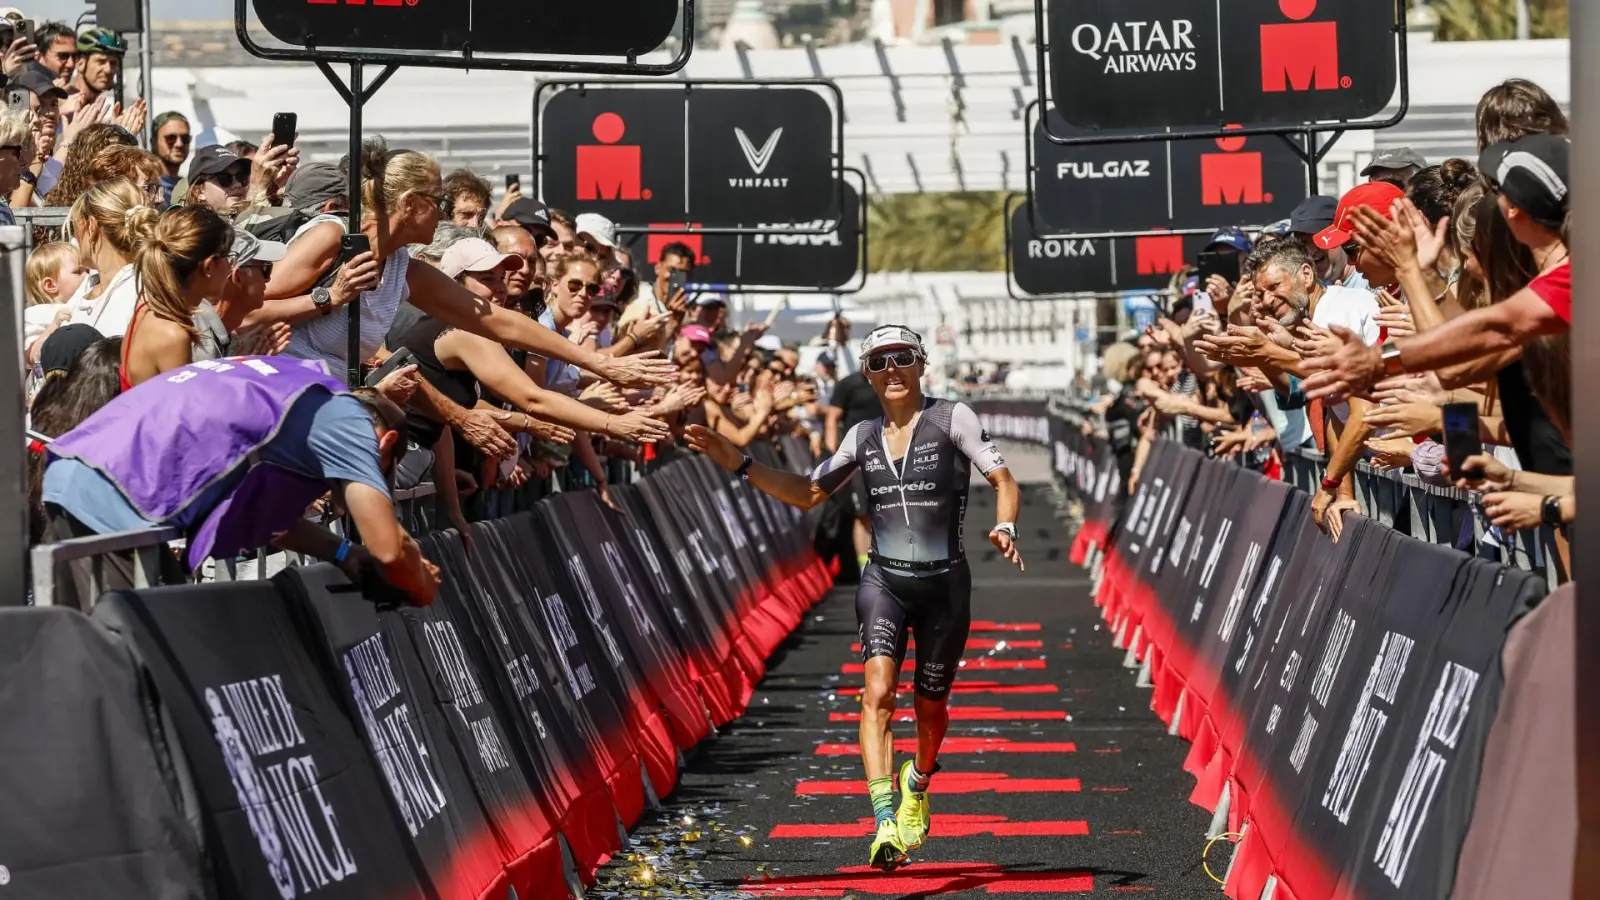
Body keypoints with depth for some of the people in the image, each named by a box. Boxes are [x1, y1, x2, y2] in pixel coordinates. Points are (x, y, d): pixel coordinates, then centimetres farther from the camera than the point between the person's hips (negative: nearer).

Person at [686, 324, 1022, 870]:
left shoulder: (952, 418, -3)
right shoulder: (864, 437, 9)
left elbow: (1002, 479, -6)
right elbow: (808, 494, 17)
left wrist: (1005, 527, -27)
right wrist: (738, 464, 9)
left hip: (945, 585, -2)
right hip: (884, 580, 2)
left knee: (930, 704, 12)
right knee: (878, 692, -21)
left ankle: (919, 783, 46)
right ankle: (886, 823, -29)